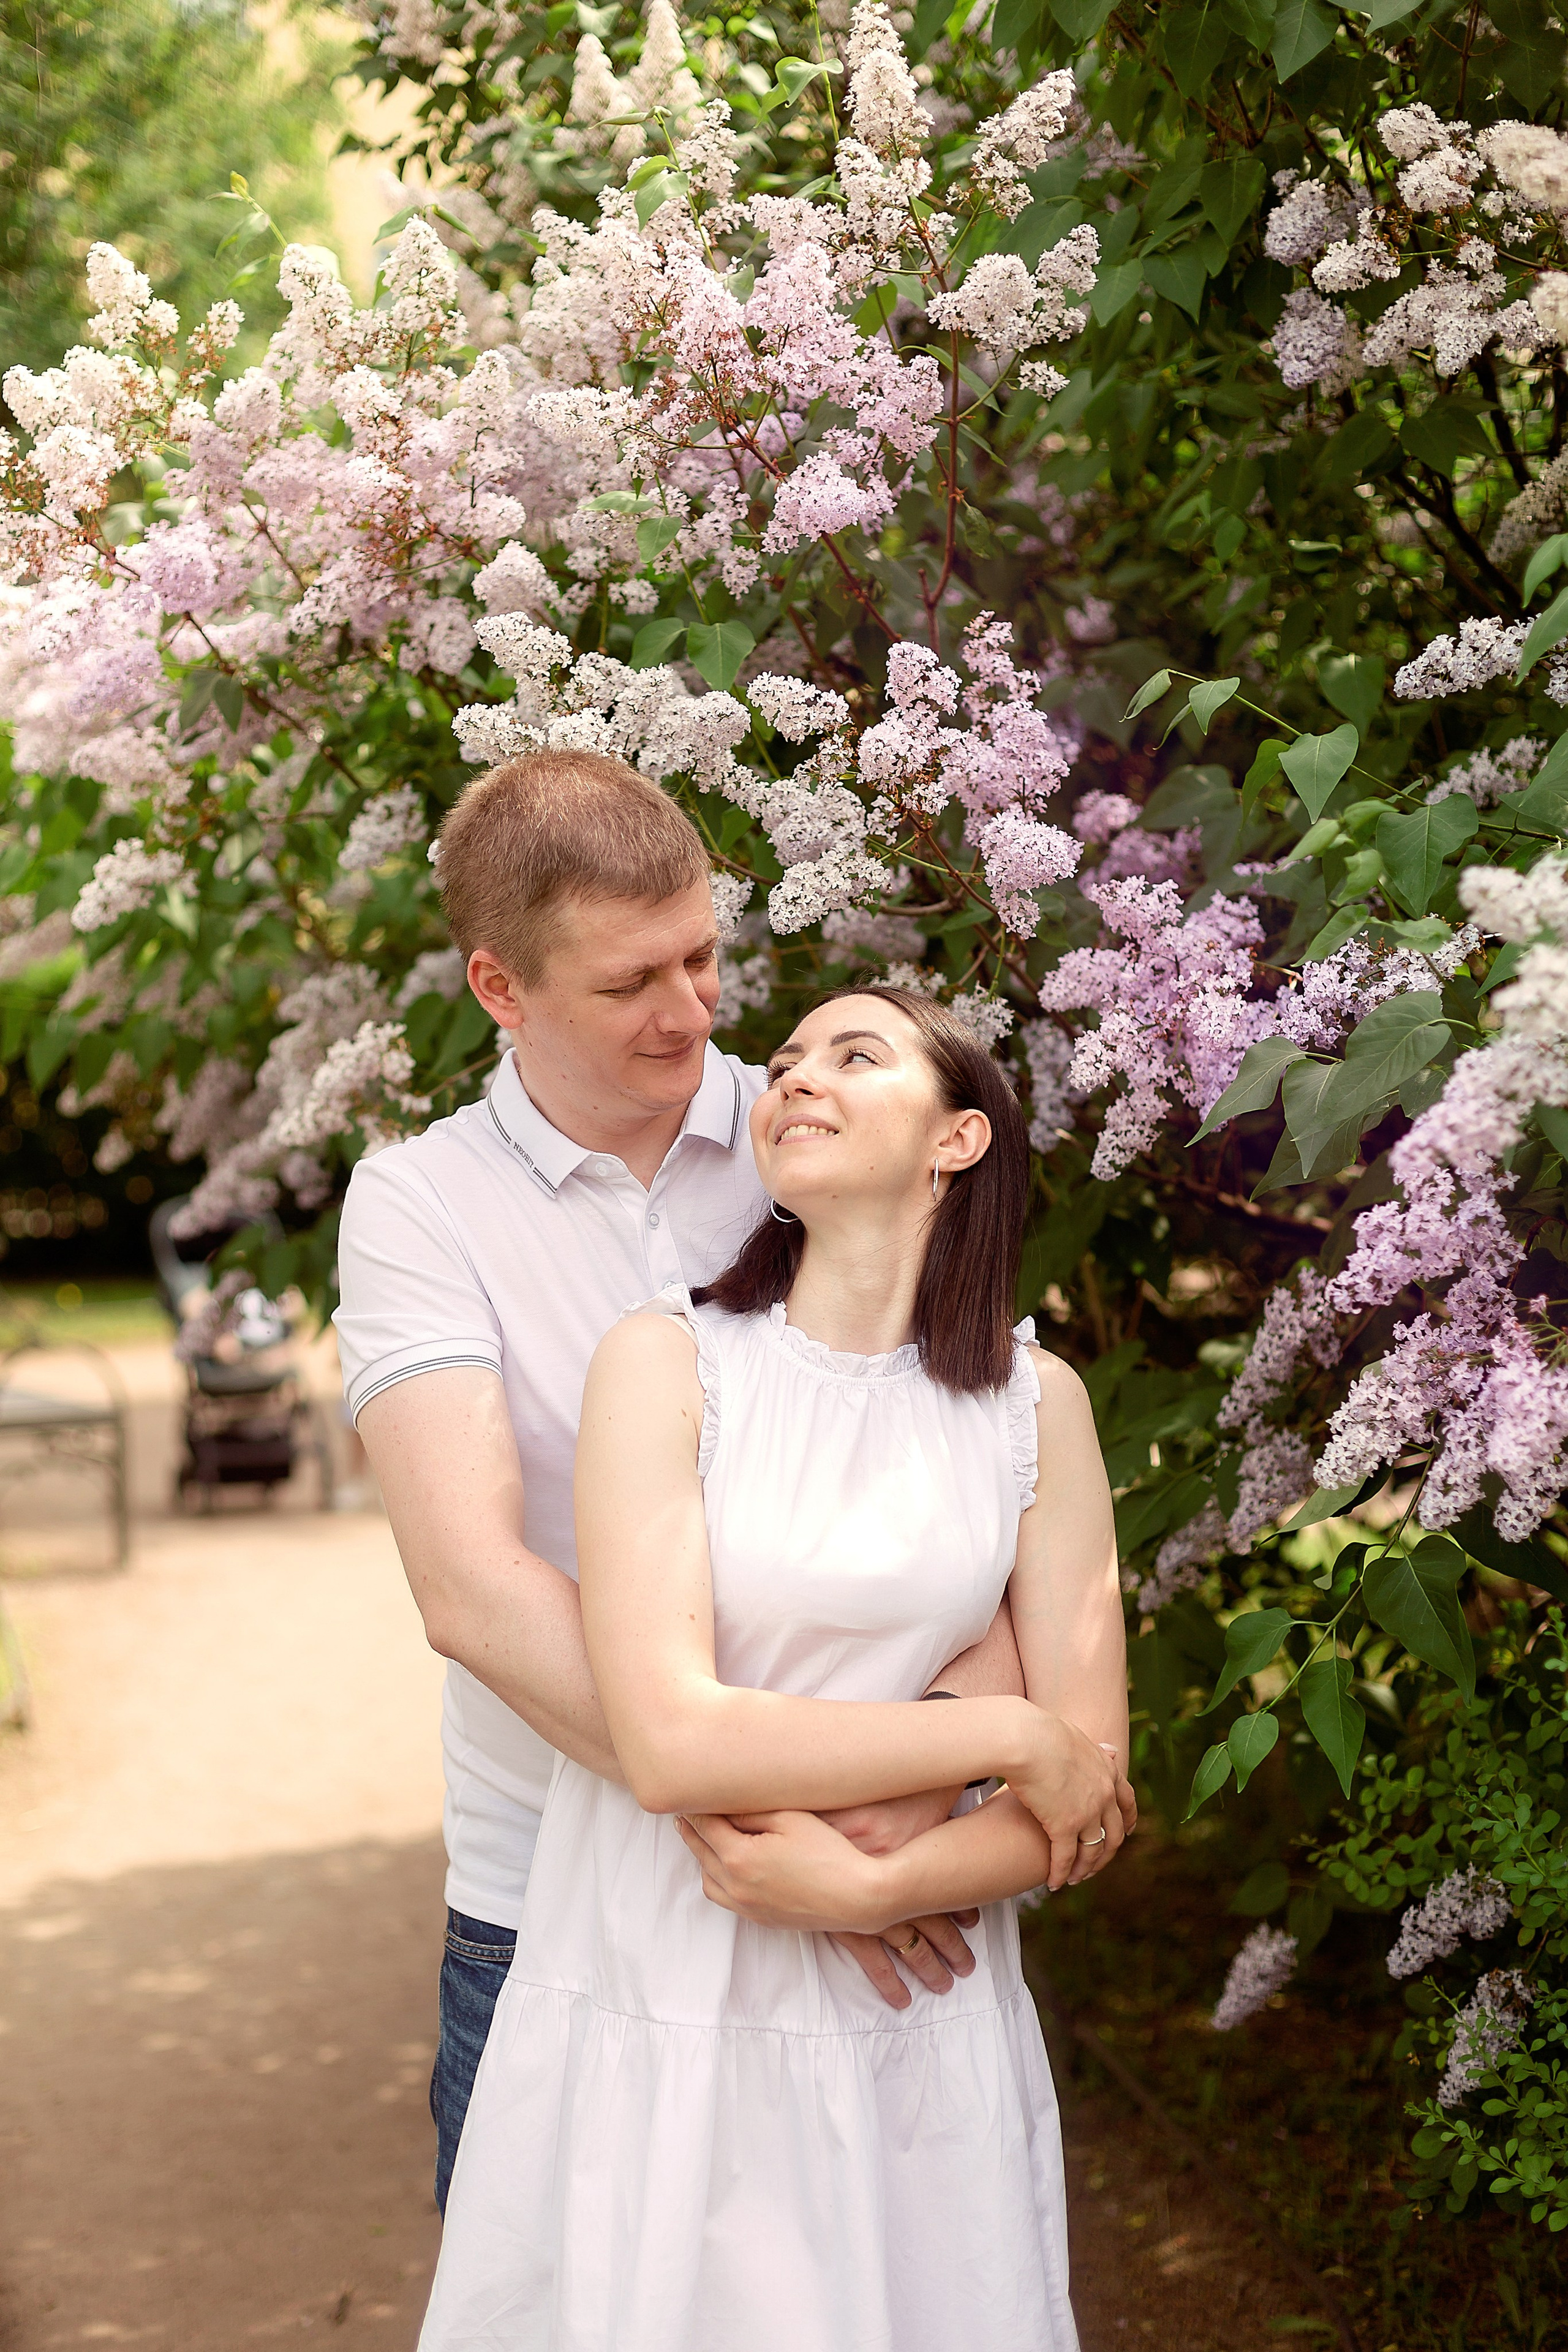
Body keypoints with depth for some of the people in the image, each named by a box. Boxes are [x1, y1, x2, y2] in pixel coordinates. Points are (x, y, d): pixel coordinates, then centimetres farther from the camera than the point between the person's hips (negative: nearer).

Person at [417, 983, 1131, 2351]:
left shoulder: (1033, 1403, 2)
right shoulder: (669, 1361, -6)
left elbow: (1089, 1797, 0)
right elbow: (668, 1740, -17)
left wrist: (871, 1889, -17)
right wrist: (1013, 1735, -13)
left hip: (913, 2037, 2)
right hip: (655, 2022, -2)